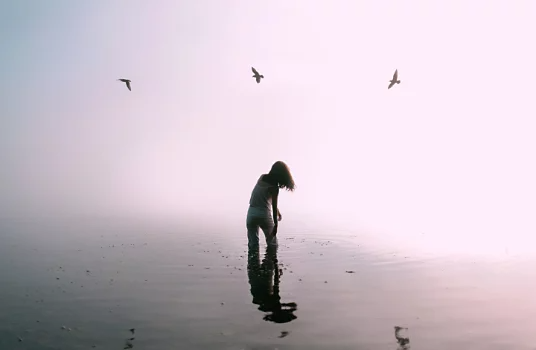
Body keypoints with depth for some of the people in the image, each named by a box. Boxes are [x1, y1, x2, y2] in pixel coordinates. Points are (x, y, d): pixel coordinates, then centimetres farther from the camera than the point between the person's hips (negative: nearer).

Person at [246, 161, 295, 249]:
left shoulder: (262, 177, 5)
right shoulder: (274, 187, -13)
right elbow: (274, 206, -12)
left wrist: (277, 210, 21)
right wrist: (275, 225, -7)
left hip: (252, 213, 5)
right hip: (265, 214, -4)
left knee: (253, 244, 10)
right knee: (272, 242, 16)